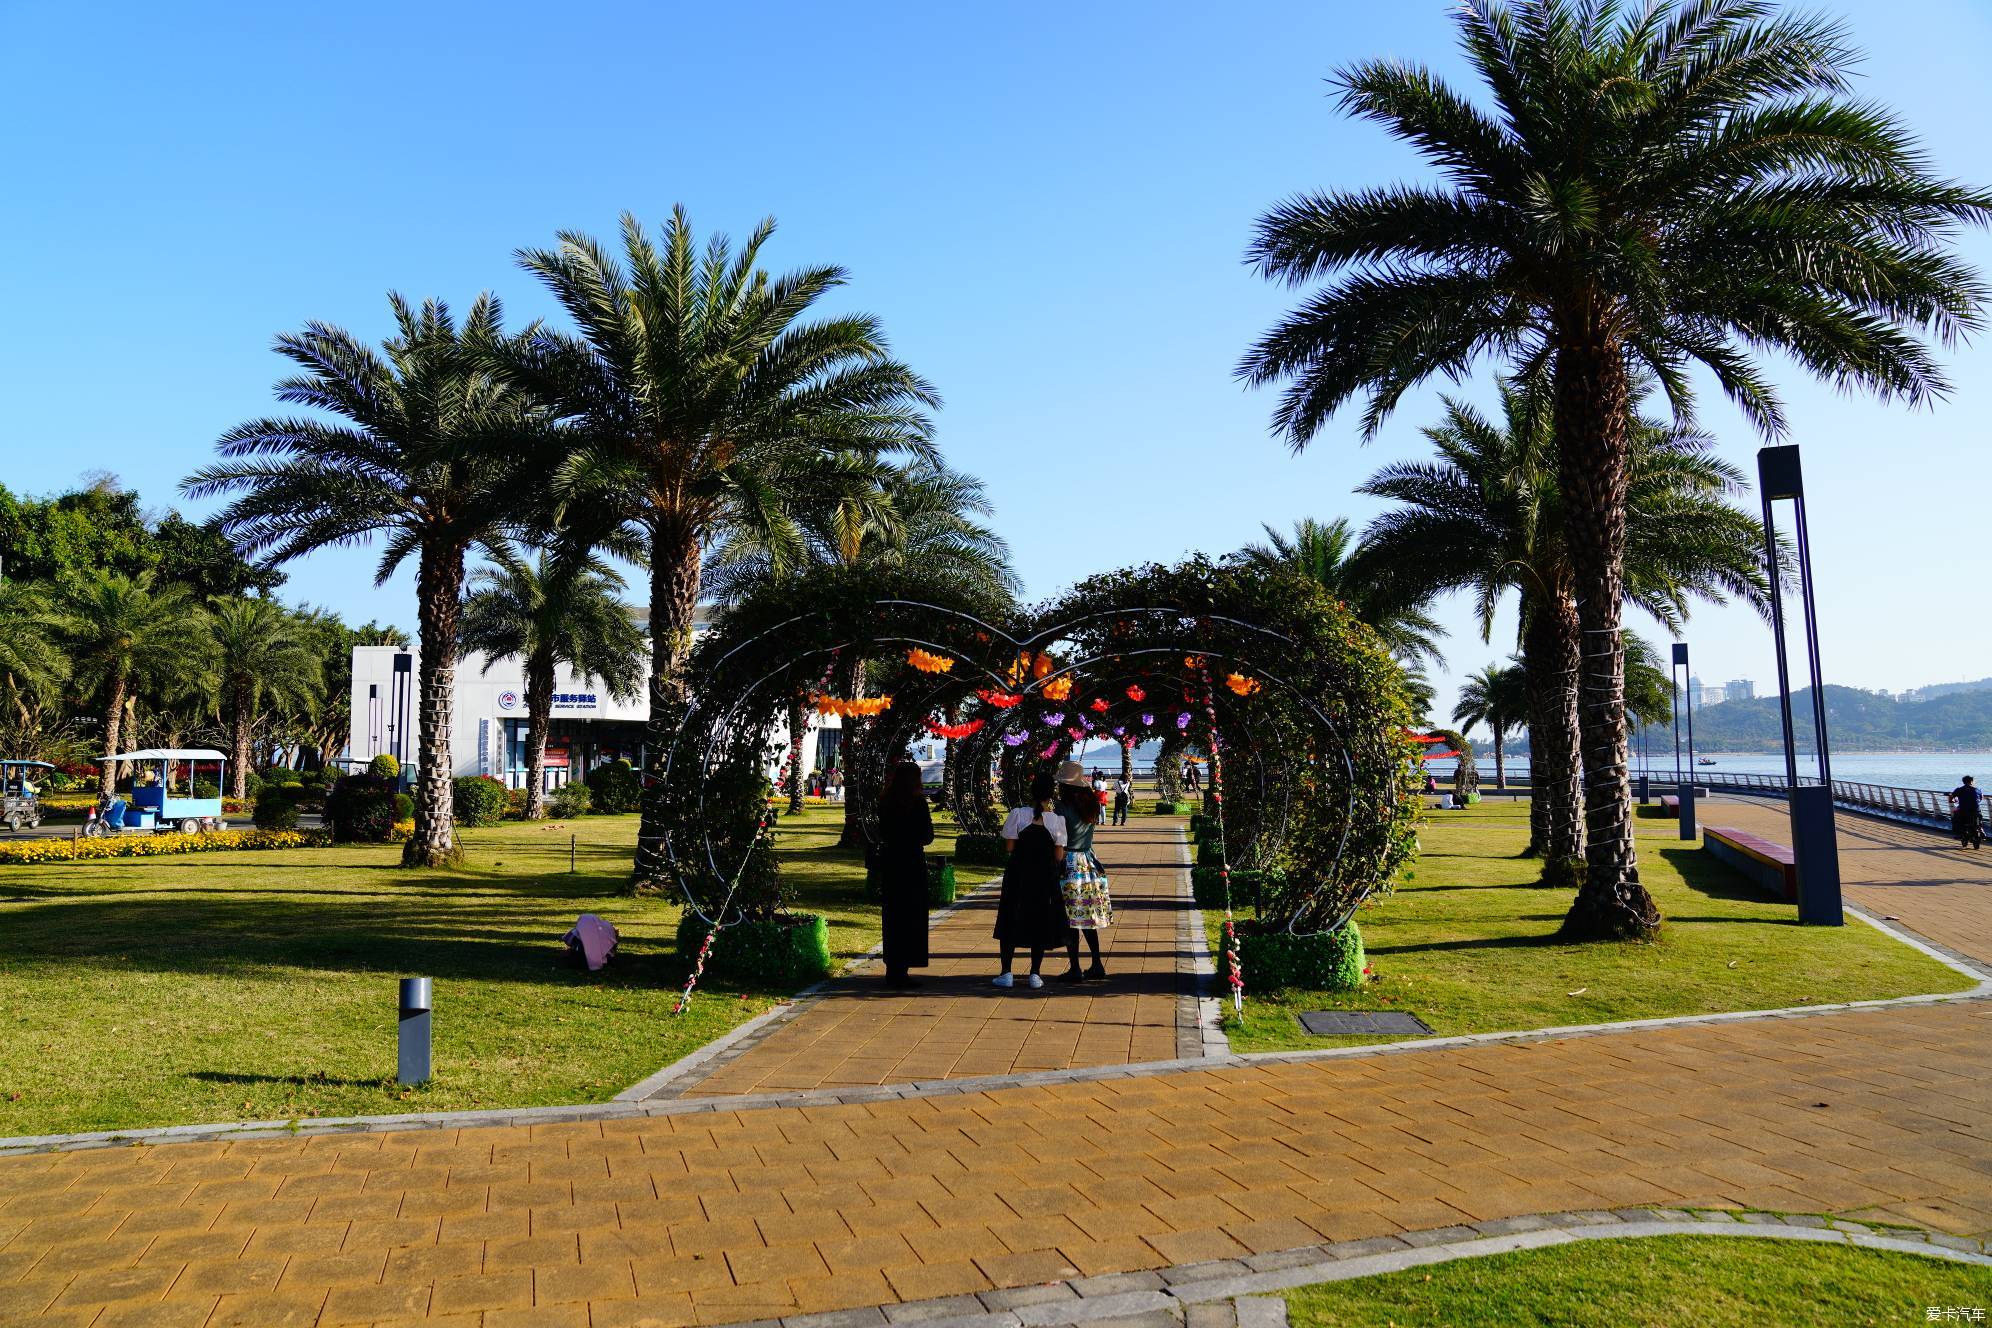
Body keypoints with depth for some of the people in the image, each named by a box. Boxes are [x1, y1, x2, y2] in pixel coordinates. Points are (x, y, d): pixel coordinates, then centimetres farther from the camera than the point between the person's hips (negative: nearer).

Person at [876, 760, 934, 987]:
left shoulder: (885, 802, 3)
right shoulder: (917, 803, -13)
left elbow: (882, 834, 10)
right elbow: (927, 836, -7)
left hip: (889, 863, 6)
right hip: (912, 865, -6)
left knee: (892, 918, 14)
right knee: (910, 917, 3)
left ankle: (893, 970, 21)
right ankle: (900, 971, 3)